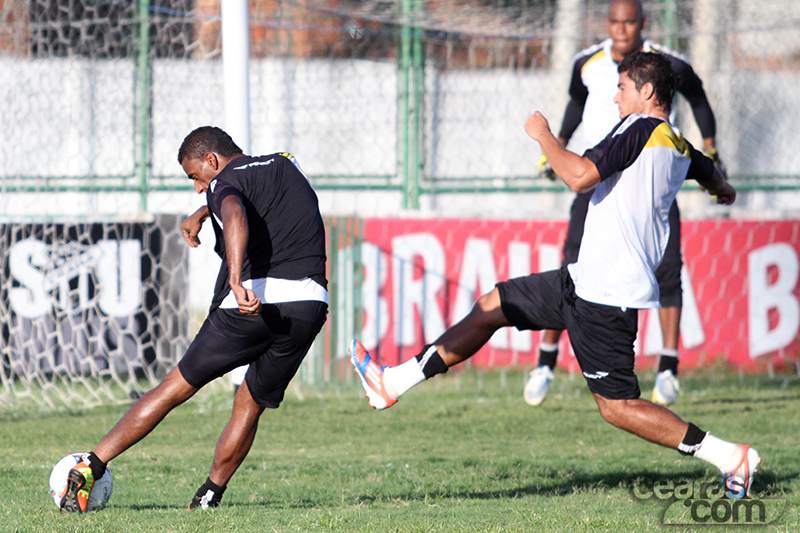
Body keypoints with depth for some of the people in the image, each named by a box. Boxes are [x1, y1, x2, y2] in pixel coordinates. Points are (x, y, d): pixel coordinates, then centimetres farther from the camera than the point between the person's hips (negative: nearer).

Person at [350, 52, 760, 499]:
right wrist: (724, 190, 62)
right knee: (492, 306, 15)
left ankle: (730, 457, -4)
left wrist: (544, 136, -10)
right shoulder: (681, 149, 13)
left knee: (618, 406, -5)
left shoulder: (640, 128, -14)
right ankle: (394, 382, 19)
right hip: (588, 281, 10)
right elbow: (711, 174, 38)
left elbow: (580, 176, -27)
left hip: (604, 296, -10)